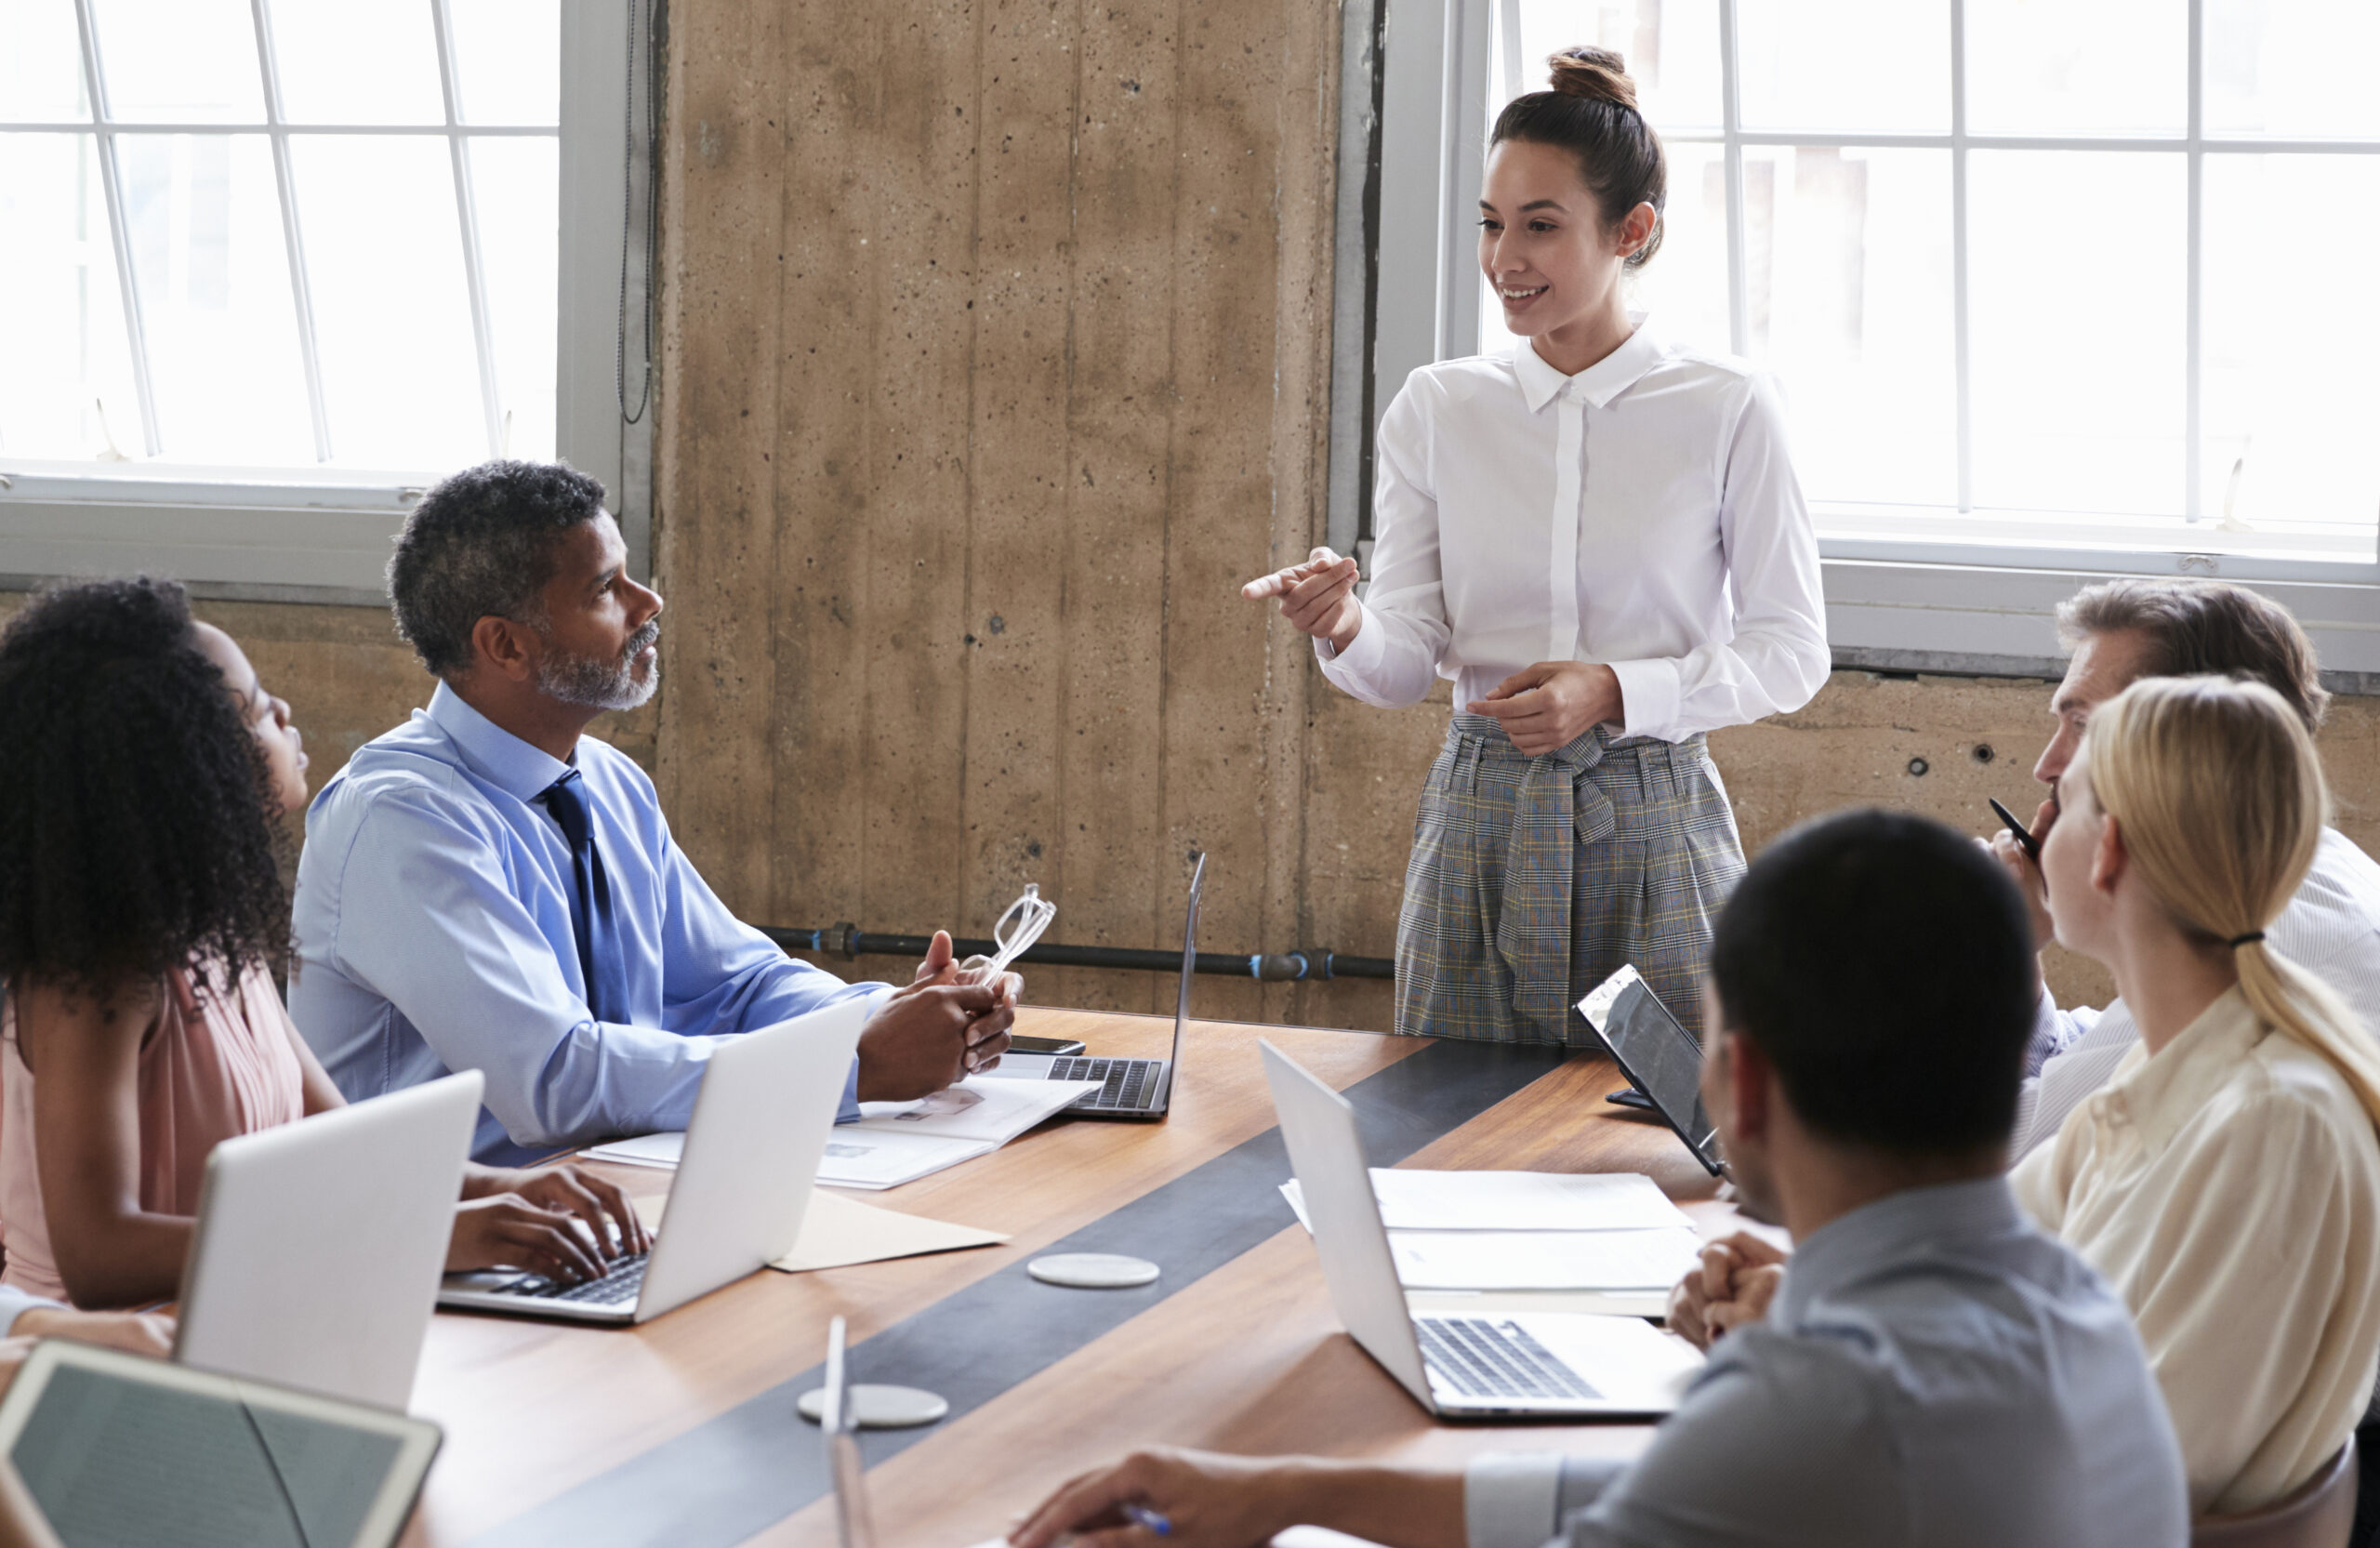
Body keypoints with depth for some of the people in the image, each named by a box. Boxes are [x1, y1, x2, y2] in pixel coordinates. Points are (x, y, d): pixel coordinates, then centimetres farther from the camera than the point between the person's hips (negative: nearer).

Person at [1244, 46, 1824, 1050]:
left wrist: (1616, 692, -15)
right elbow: (1408, 662, 1)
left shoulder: (1726, 410, -3)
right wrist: (1343, 627, -21)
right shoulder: (1436, 410, 5)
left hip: (1653, 828, -2)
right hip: (1482, 825, 2)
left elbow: (1791, 652, -2)